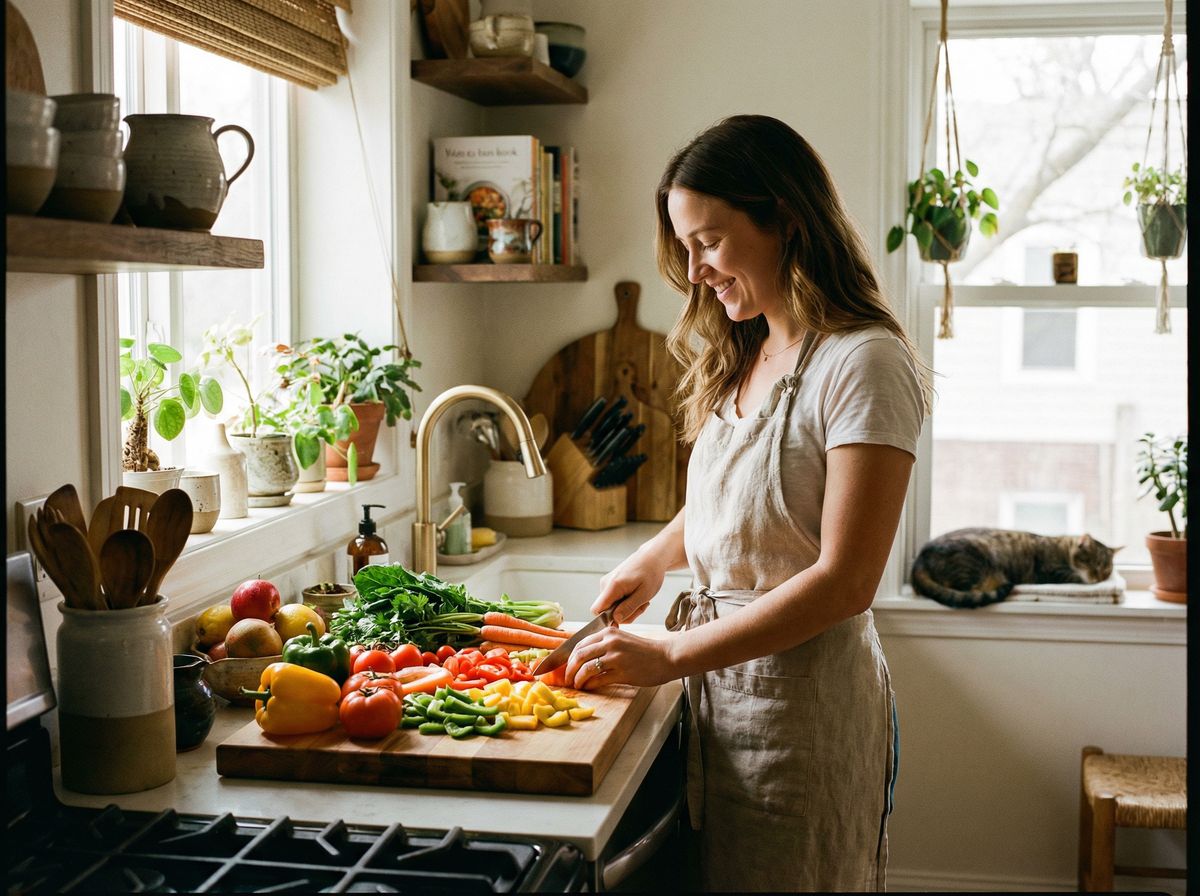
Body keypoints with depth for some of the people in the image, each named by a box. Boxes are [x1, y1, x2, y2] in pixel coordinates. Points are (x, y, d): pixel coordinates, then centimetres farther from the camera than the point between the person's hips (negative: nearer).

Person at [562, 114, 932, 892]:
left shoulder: (865, 363, -16)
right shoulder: (744, 358, 10)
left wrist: (672, 656, -21)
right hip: (720, 687, 8)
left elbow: (845, 581, -21)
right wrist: (657, 557, 5)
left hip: (806, 702, -7)